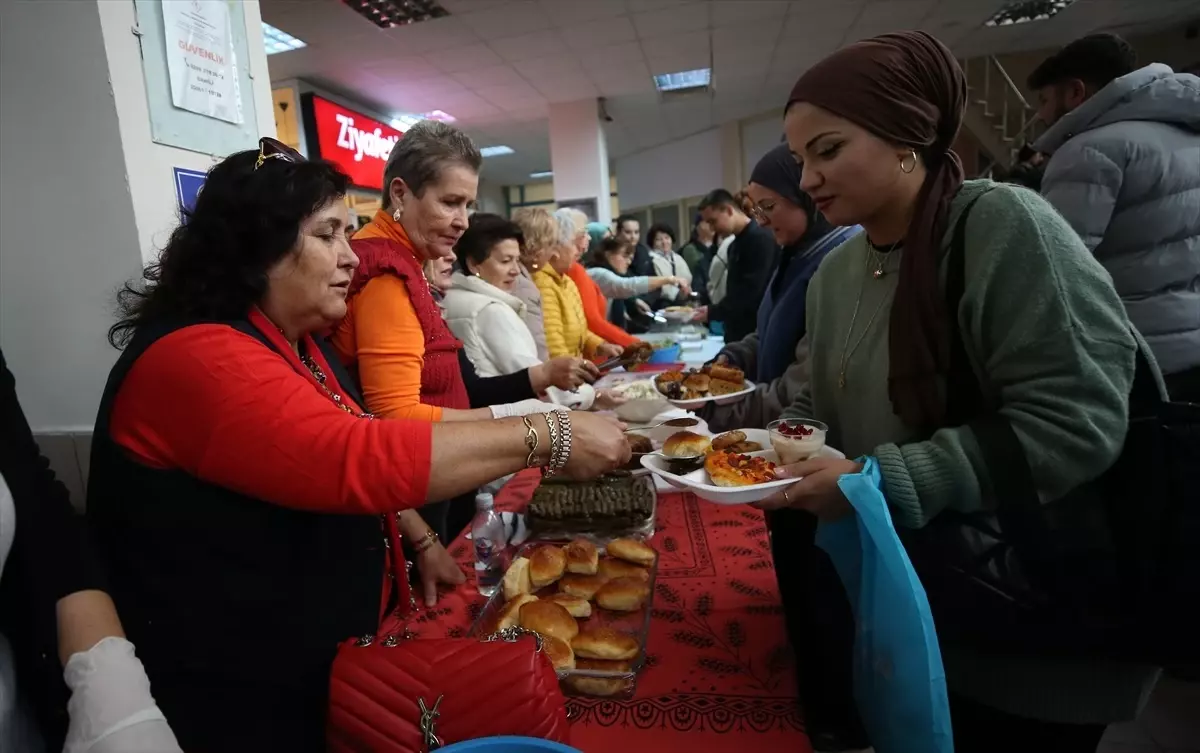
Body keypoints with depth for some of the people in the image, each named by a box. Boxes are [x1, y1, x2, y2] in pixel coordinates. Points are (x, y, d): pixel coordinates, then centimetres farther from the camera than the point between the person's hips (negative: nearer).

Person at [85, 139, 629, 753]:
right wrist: (546, 436, -32)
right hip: (249, 702, -8)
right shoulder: (195, 358, -25)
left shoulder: (299, 344, 7)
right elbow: (362, 461, -36)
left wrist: (422, 544, 1)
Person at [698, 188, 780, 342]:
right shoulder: (734, 245, 16)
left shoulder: (761, 239, -14)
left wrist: (712, 312, -17)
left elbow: (751, 291, -21)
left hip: (757, 332, -8)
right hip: (739, 330, 8)